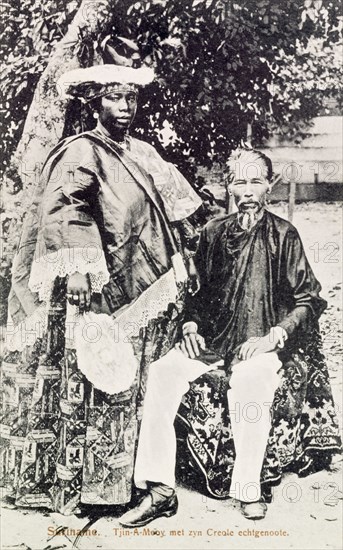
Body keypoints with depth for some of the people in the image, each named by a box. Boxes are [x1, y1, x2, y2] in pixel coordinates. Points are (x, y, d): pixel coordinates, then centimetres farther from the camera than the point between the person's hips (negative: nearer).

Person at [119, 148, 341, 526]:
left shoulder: (283, 235, 2)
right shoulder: (214, 232, 11)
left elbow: (308, 300, 1)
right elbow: (196, 291, 19)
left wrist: (273, 337, -13)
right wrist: (190, 327, 0)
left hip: (264, 344, -3)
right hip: (213, 339, 3)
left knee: (249, 380, -37)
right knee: (162, 373, -24)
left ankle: (251, 489, -18)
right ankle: (159, 490, -19)